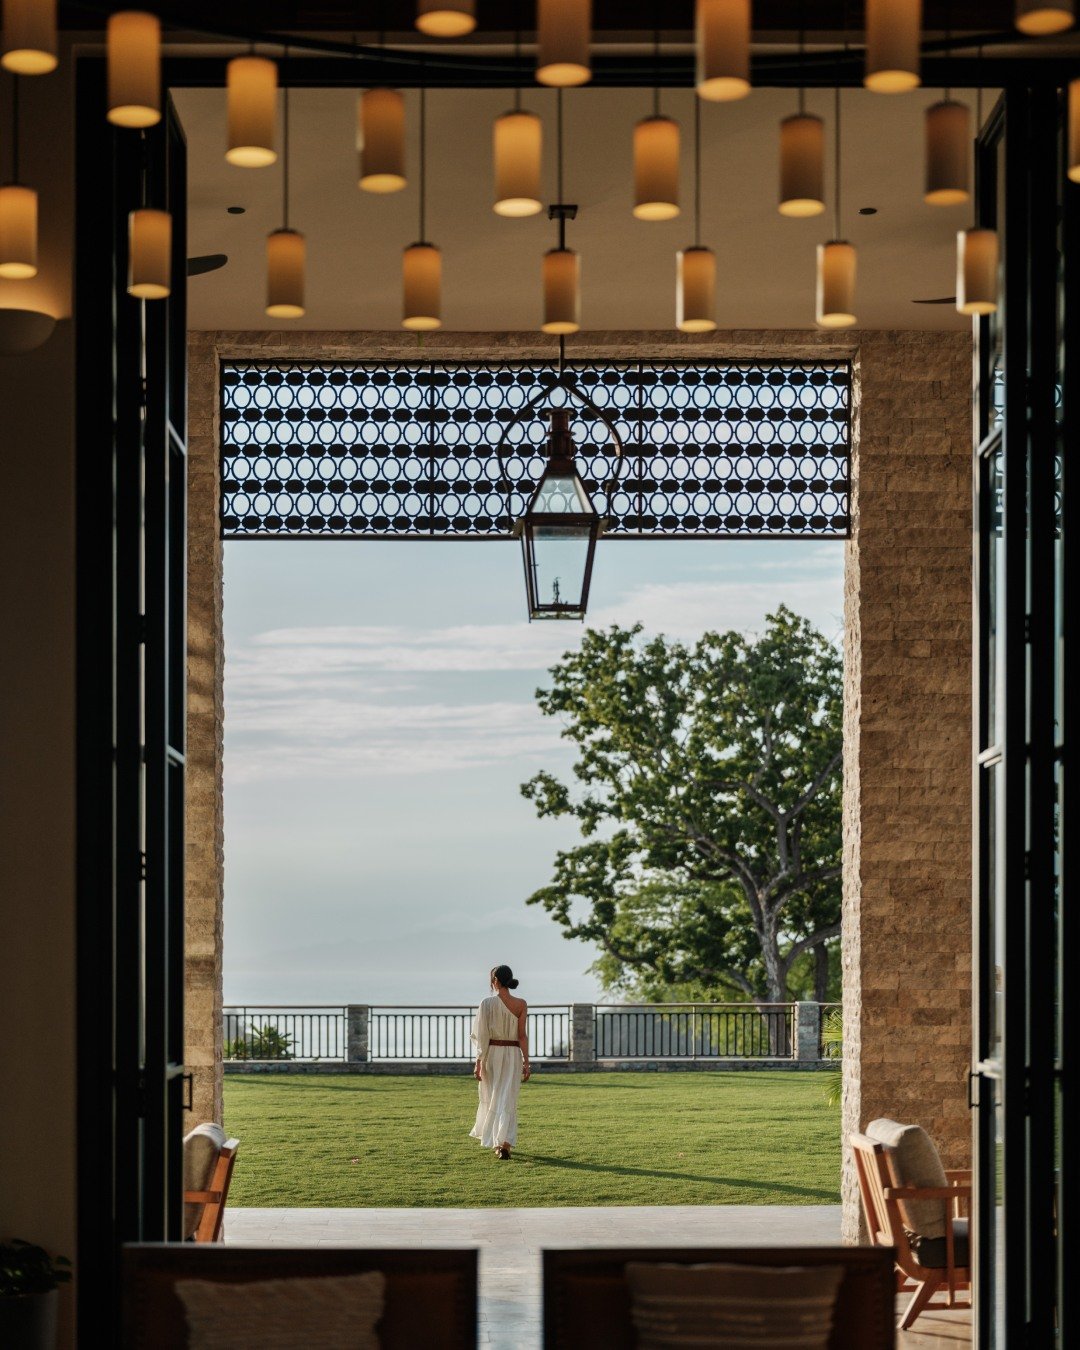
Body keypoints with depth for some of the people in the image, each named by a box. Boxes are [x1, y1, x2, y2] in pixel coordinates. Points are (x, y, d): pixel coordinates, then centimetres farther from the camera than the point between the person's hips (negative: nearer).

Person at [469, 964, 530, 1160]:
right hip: (513, 1055, 1)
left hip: (492, 1054, -1)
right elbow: (522, 1035, -4)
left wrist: (479, 1062, -6)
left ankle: (494, 1141, 27)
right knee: (508, 1100, 1)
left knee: (491, 1098, 15)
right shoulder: (521, 1004, -2)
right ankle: (505, 1142, -15)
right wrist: (526, 1061, -1)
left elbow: (482, 1035, -8)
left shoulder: (488, 1003, -8)